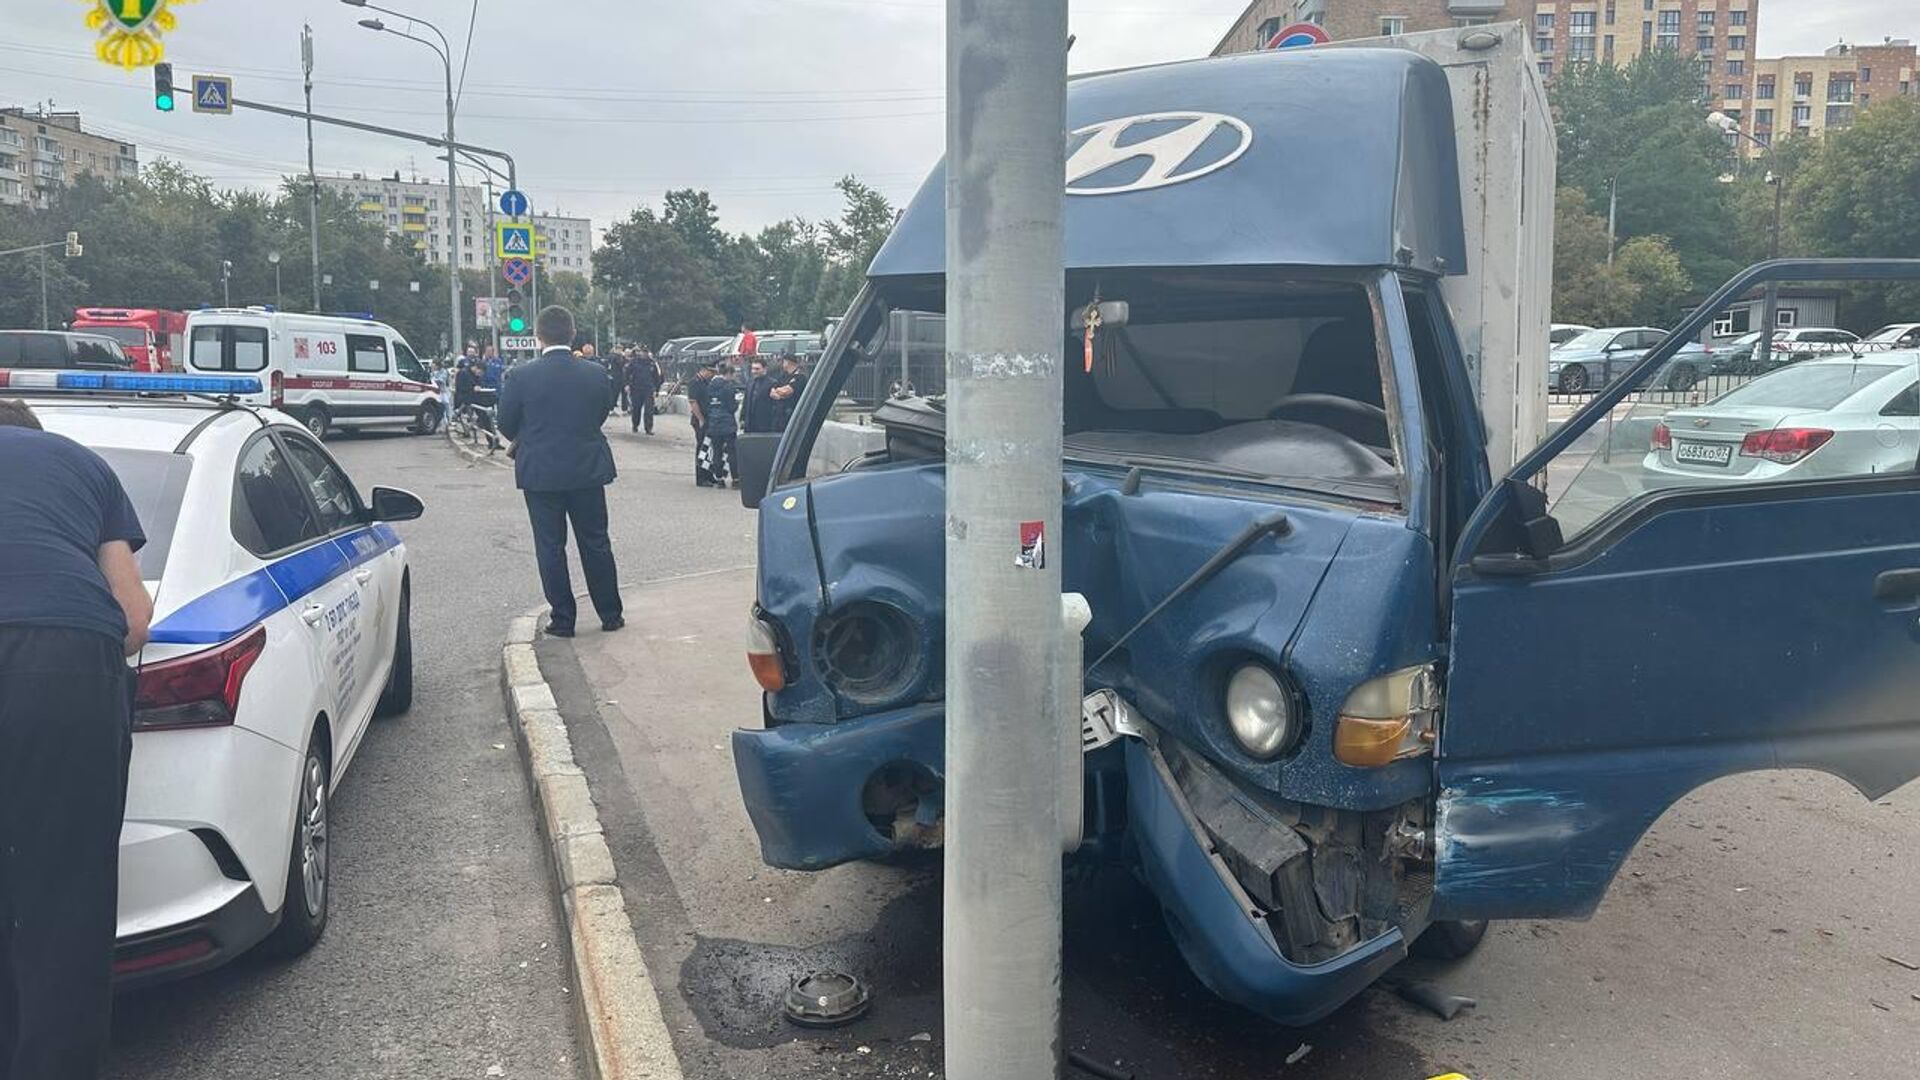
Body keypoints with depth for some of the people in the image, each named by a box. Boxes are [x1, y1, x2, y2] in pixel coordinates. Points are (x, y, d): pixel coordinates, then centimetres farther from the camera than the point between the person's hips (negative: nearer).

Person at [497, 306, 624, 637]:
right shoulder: (596, 374, -6)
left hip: (540, 473, -2)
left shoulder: (522, 377, -11)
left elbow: (506, 423, -1)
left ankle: (563, 619, 11)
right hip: (588, 470, 2)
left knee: (550, 547, 8)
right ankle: (611, 615, 18)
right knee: (596, 543, 12)